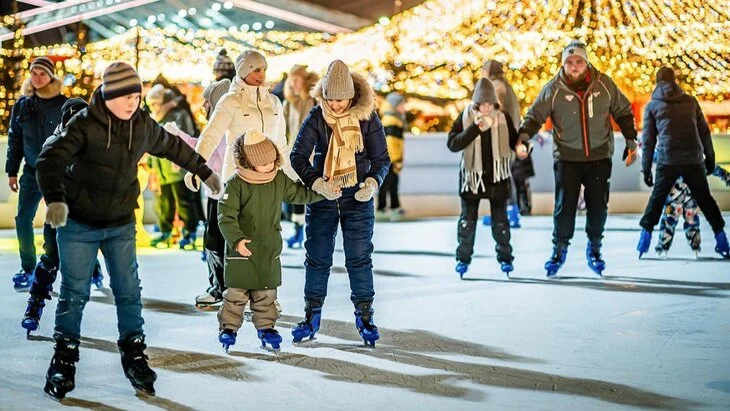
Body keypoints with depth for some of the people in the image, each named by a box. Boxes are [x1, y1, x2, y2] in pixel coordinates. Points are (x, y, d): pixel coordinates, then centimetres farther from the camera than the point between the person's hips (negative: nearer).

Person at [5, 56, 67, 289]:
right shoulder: (22, 105, 5)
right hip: (32, 172, 4)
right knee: (23, 220, 1)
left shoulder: (63, 104, -5)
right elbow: (14, 140, 11)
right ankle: (28, 270, 13)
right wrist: (11, 171, 9)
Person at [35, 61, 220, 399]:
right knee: (74, 294, 1)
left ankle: (133, 355, 17)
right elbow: (50, 159, -28)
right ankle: (64, 361, 13)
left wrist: (205, 172, 25)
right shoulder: (84, 125, -17)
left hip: (121, 225, 4)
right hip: (78, 224, -4)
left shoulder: (142, 125, -1)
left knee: (129, 292, 3)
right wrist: (55, 199, -45)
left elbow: (173, 146, 17)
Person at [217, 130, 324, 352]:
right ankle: (228, 327, 14)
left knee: (267, 291, 13)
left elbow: (298, 193, 17)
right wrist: (236, 240, -28)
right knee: (237, 291, 2)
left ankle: (265, 326, 25)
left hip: (270, 249, 5)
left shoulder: (279, 179, 2)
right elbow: (226, 216, -18)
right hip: (242, 249, -5)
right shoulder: (235, 184, -14)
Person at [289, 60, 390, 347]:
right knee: (317, 257, 5)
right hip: (321, 197, 1)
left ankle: (365, 317, 12)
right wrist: (317, 184, -26)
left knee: (359, 257, 1)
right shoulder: (317, 117, -7)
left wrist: (372, 183, -22)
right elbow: (298, 156, -10)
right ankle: (312, 316, 17)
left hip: (357, 198, -1)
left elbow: (381, 158, -2)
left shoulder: (367, 118, -7)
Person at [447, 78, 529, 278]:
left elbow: (513, 140, 5)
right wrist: (475, 128, -25)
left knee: (500, 219, 9)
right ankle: (463, 258, 17)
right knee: (468, 218, 6)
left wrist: (519, 147, -19)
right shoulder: (465, 117, -8)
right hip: (472, 174, 0)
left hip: (497, 175, 1)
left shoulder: (503, 117, -5)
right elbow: (452, 144, -16)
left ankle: (504, 256, 21)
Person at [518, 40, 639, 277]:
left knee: (598, 207, 6)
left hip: (600, 157, 2)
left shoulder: (604, 84, -2)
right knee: (564, 206, -3)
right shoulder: (553, 89, -6)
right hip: (567, 158, -1)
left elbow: (623, 112, 10)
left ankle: (594, 249, 27)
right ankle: (559, 249, 16)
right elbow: (535, 115, -4)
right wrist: (523, 136, -21)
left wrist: (631, 141, 9)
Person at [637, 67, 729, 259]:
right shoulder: (690, 101, 12)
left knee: (657, 199, 10)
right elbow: (704, 132, 12)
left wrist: (646, 168, 9)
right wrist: (710, 157, 19)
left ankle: (644, 239, 5)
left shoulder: (652, 106, 7)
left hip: (667, 161, -2)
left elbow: (648, 140, 6)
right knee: (705, 199, 13)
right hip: (694, 160, 2)